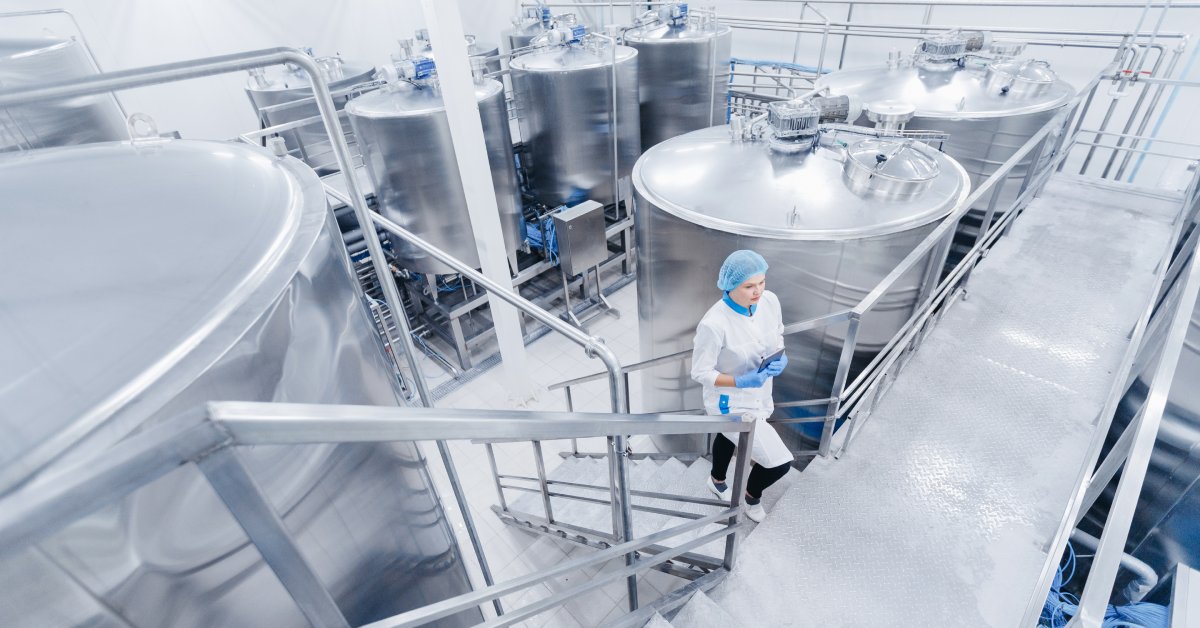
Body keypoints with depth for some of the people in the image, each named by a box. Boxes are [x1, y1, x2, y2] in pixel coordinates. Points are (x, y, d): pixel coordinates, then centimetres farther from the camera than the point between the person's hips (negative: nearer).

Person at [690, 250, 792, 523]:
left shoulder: (770, 301, -16)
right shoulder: (713, 324, -35)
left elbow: (777, 335, 4)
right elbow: (700, 372, -23)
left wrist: (781, 359, -16)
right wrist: (742, 382, -33)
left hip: (760, 395, 7)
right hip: (731, 405, -7)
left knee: (729, 436, 33)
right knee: (779, 463, -4)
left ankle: (717, 481, 66)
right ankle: (752, 495, 33)